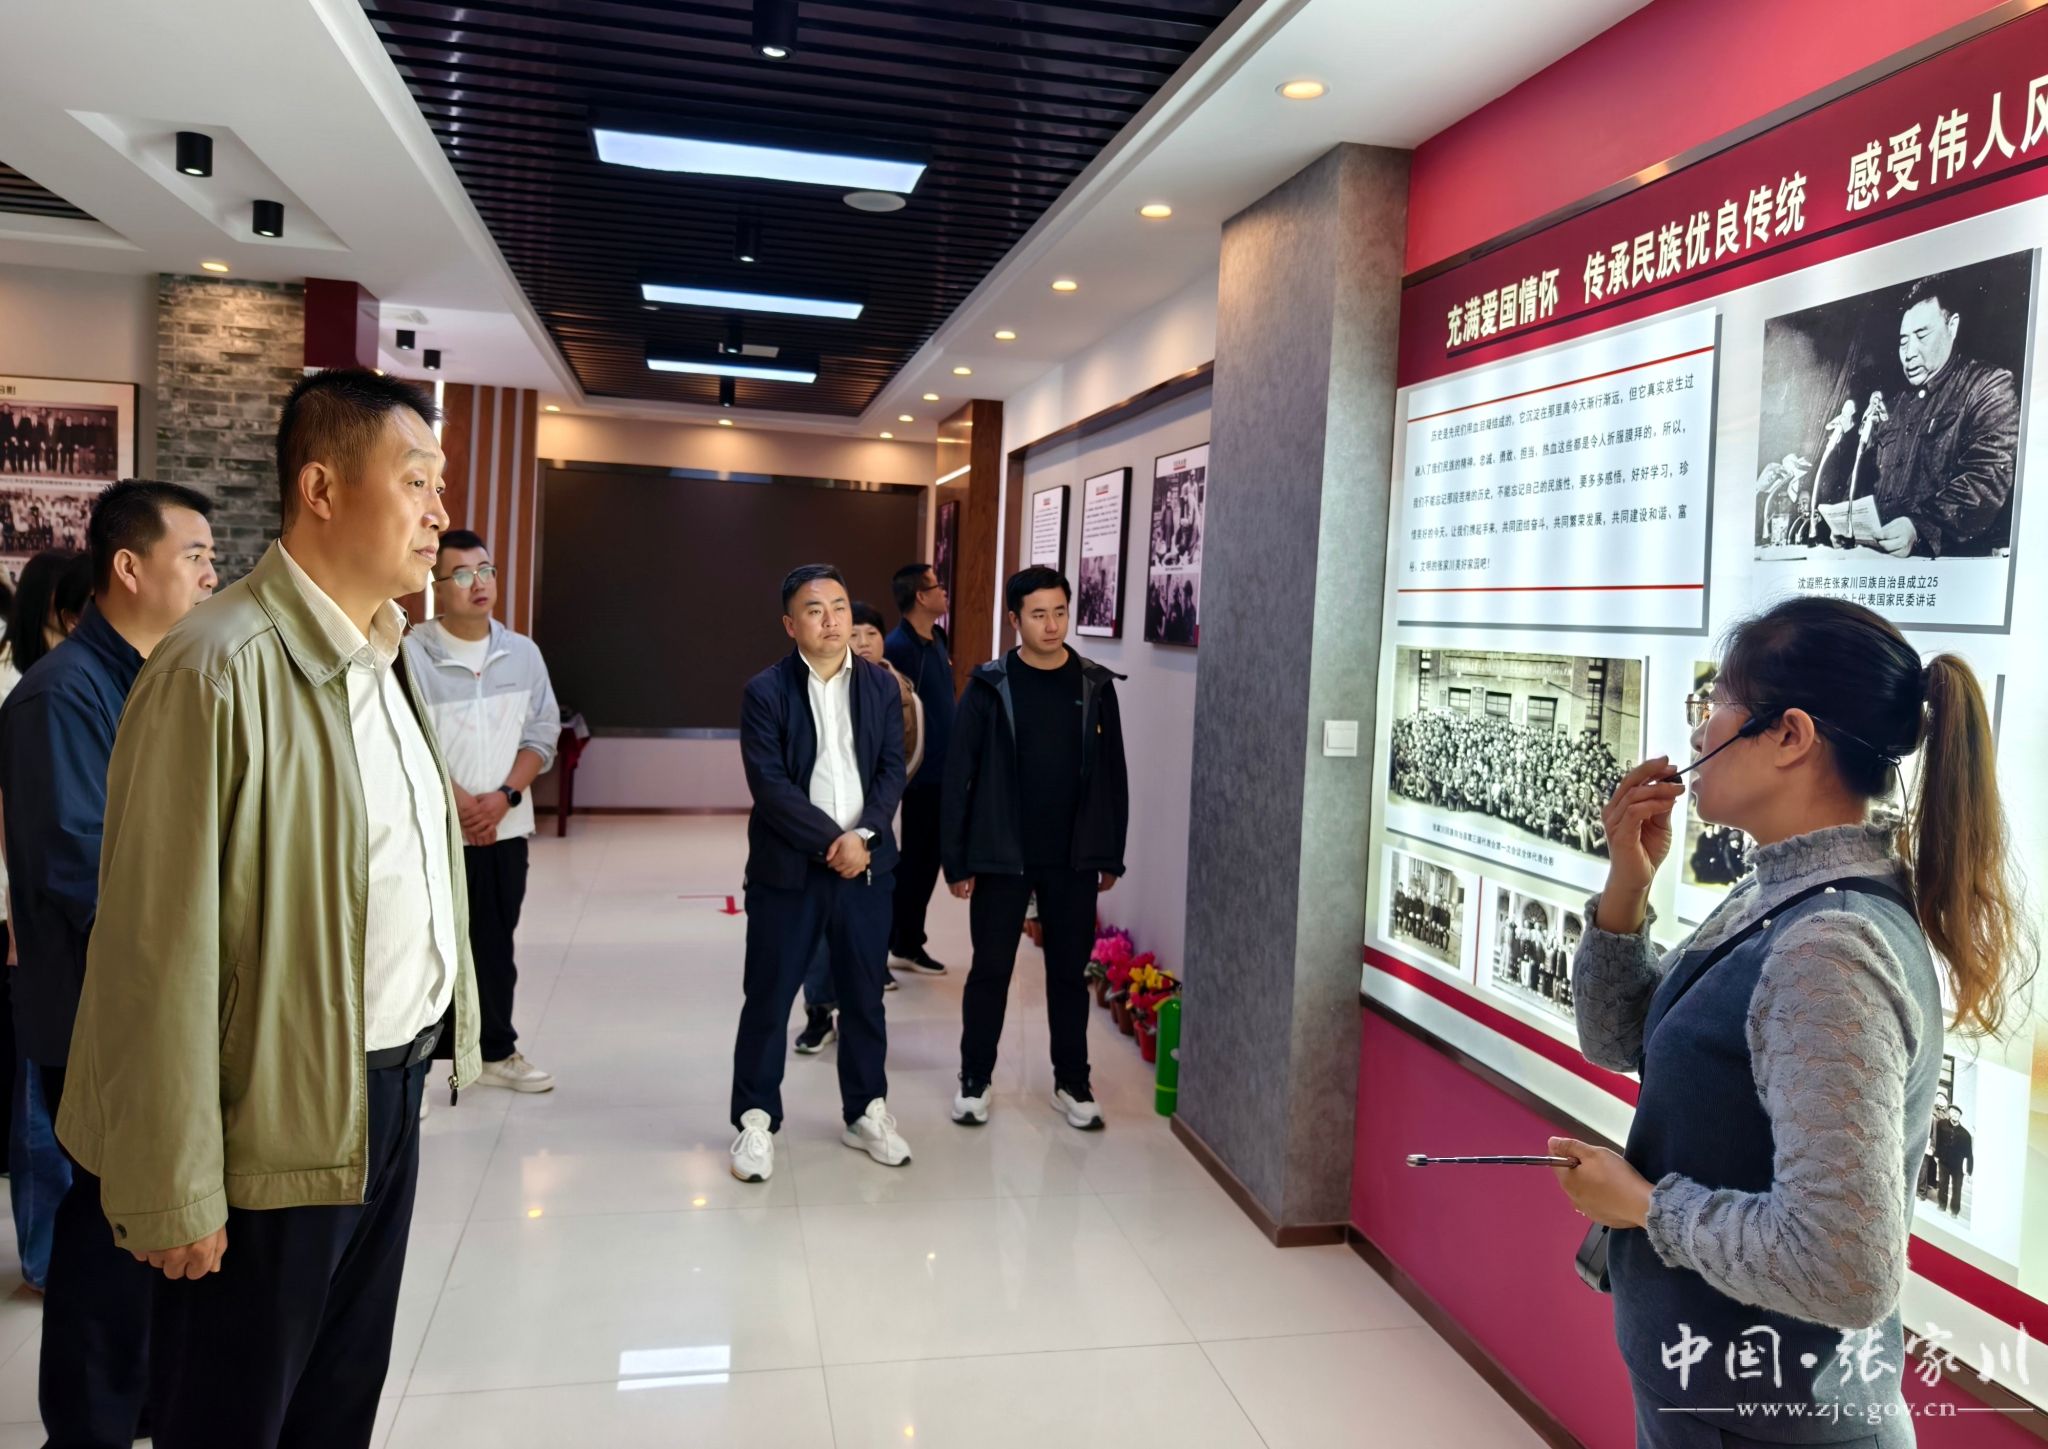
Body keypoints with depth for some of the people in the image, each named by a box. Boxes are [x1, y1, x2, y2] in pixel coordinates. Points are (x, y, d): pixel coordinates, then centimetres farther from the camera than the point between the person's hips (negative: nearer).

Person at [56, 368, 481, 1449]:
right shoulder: (219, 670, -20)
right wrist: (174, 1195, -16)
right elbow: (163, 954, -20)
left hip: (392, 1090, 7)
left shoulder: (383, 657, 7)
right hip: (279, 1128, -7)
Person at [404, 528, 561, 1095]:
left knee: (495, 945, 15)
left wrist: (504, 796, -10)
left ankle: (496, 1051, 29)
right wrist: (461, 805, -14)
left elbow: (542, 733, 4)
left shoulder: (523, 653, 5)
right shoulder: (411, 654, -10)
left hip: (506, 829, 5)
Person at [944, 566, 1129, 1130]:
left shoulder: (1095, 686, 1)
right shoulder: (990, 687, -6)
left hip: (1073, 860, 2)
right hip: (1001, 857, -2)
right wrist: (956, 859, -8)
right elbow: (959, 776, -5)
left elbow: (1113, 776, 6)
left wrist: (1112, 856, 5)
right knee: (990, 971, 8)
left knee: (1069, 972, 11)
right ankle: (975, 1081, 23)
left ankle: (1072, 1084, 25)